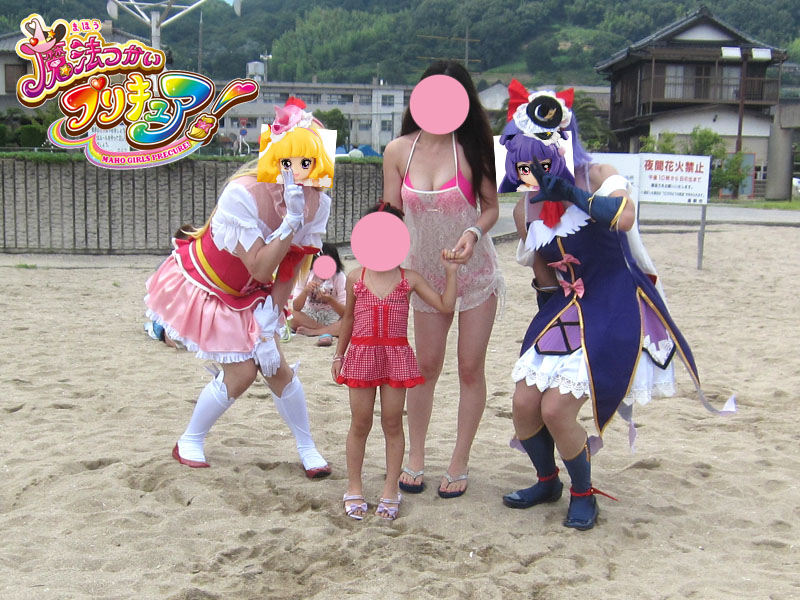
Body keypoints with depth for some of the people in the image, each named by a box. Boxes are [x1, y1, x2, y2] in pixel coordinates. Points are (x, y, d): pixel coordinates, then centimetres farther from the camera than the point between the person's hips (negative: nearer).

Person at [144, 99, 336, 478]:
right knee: (241, 373, -9)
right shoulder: (242, 194, -34)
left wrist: (270, 321, -9)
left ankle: (307, 447, 20)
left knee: (276, 367, -1)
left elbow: (288, 271, -6)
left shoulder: (318, 204, -18)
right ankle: (189, 443, 16)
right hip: (202, 284, -4)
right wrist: (291, 220, -43)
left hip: (248, 294, 5)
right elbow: (260, 269, -35)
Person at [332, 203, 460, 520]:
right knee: (360, 423, 7)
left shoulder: (409, 278, 0)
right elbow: (348, 319, 12)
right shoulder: (355, 278, 2)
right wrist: (339, 355, 14)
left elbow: (445, 306, -3)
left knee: (392, 423, 6)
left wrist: (450, 271, -8)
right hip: (362, 354, 0)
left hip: (396, 356, 0)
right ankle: (354, 487, 20)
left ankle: (390, 488, 17)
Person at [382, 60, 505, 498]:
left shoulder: (471, 149, -13)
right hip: (426, 271, 2)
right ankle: (415, 459, 23)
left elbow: (491, 207, -6)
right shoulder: (398, 151, -7)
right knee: (426, 364, 11)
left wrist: (474, 233, -25)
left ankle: (459, 464, 16)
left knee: (470, 367, 3)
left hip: (474, 271, -2)